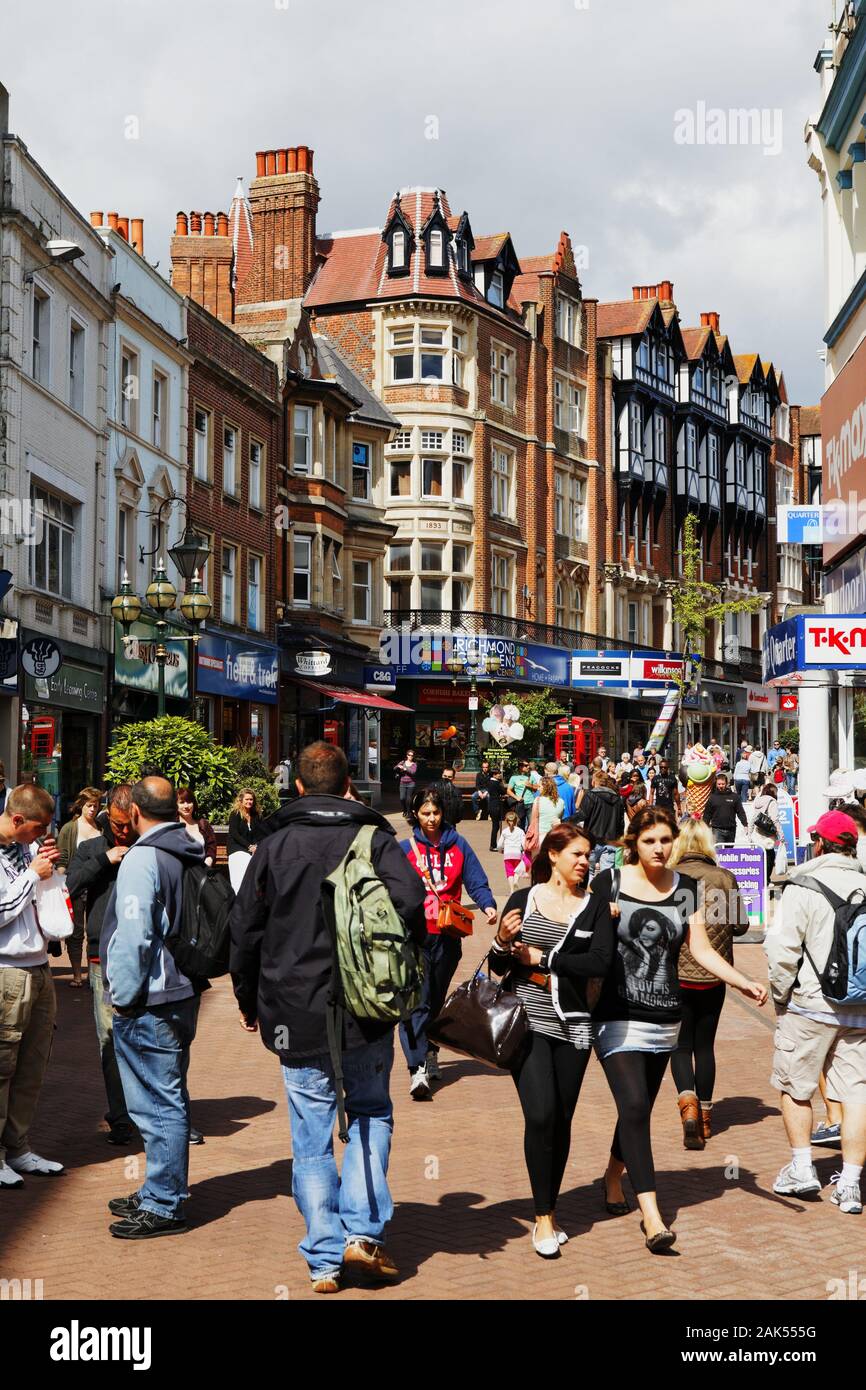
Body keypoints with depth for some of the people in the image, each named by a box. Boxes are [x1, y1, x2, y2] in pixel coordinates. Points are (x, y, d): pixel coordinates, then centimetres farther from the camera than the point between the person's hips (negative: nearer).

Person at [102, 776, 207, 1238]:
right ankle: (160, 1192, 29)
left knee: (159, 1105, -4)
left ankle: (164, 1206, 2)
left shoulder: (143, 859, -16)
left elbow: (133, 936, -21)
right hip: (182, 994, 9)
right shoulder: (191, 856, 10)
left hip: (148, 1004, -9)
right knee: (167, 1100, 18)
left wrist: (123, 997, -11)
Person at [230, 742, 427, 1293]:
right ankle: (363, 1231, 3)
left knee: (312, 1139, 8)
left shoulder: (275, 846, 1)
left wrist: (249, 1001, 18)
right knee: (371, 1113, 17)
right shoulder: (376, 839, -4)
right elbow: (411, 905, -16)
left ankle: (325, 1260, 10)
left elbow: (246, 929, 4)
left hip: (297, 1018, 1)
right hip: (367, 1014, -1)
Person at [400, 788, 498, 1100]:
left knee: (437, 998, 17)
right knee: (417, 1000, -14)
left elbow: (476, 882, 4)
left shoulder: (458, 846, 7)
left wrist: (488, 905, -14)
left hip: (448, 934, 3)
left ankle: (429, 1054, 36)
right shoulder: (406, 848, 2)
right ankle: (417, 1068, -21)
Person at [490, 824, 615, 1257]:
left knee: (562, 1120, 6)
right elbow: (499, 966, 6)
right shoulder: (523, 900, 3)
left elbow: (600, 963, -10)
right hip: (527, 1022, -2)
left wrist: (542, 958, -11)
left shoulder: (595, 907, 5)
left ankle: (550, 1211, 21)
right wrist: (502, 941, -15)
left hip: (572, 1026, 2)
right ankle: (543, 1217, -3)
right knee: (540, 1115, -14)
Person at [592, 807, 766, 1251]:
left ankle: (613, 1179, 38)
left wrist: (743, 982, -8)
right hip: (618, 1018, -4)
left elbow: (702, 950, 3)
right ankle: (652, 1216, -17)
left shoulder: (685, 889, 5)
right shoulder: (607, 883, -5)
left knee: (638, 1110, 13)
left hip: (664, 1020, 4)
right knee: (634, 1108, -14)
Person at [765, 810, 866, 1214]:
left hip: (810, 1004, -4)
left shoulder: (803, 887, -11)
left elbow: (782, 949, -15)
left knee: (795, 1087, 13)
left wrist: (782, 994, 0)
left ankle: (802, 1168, 18)